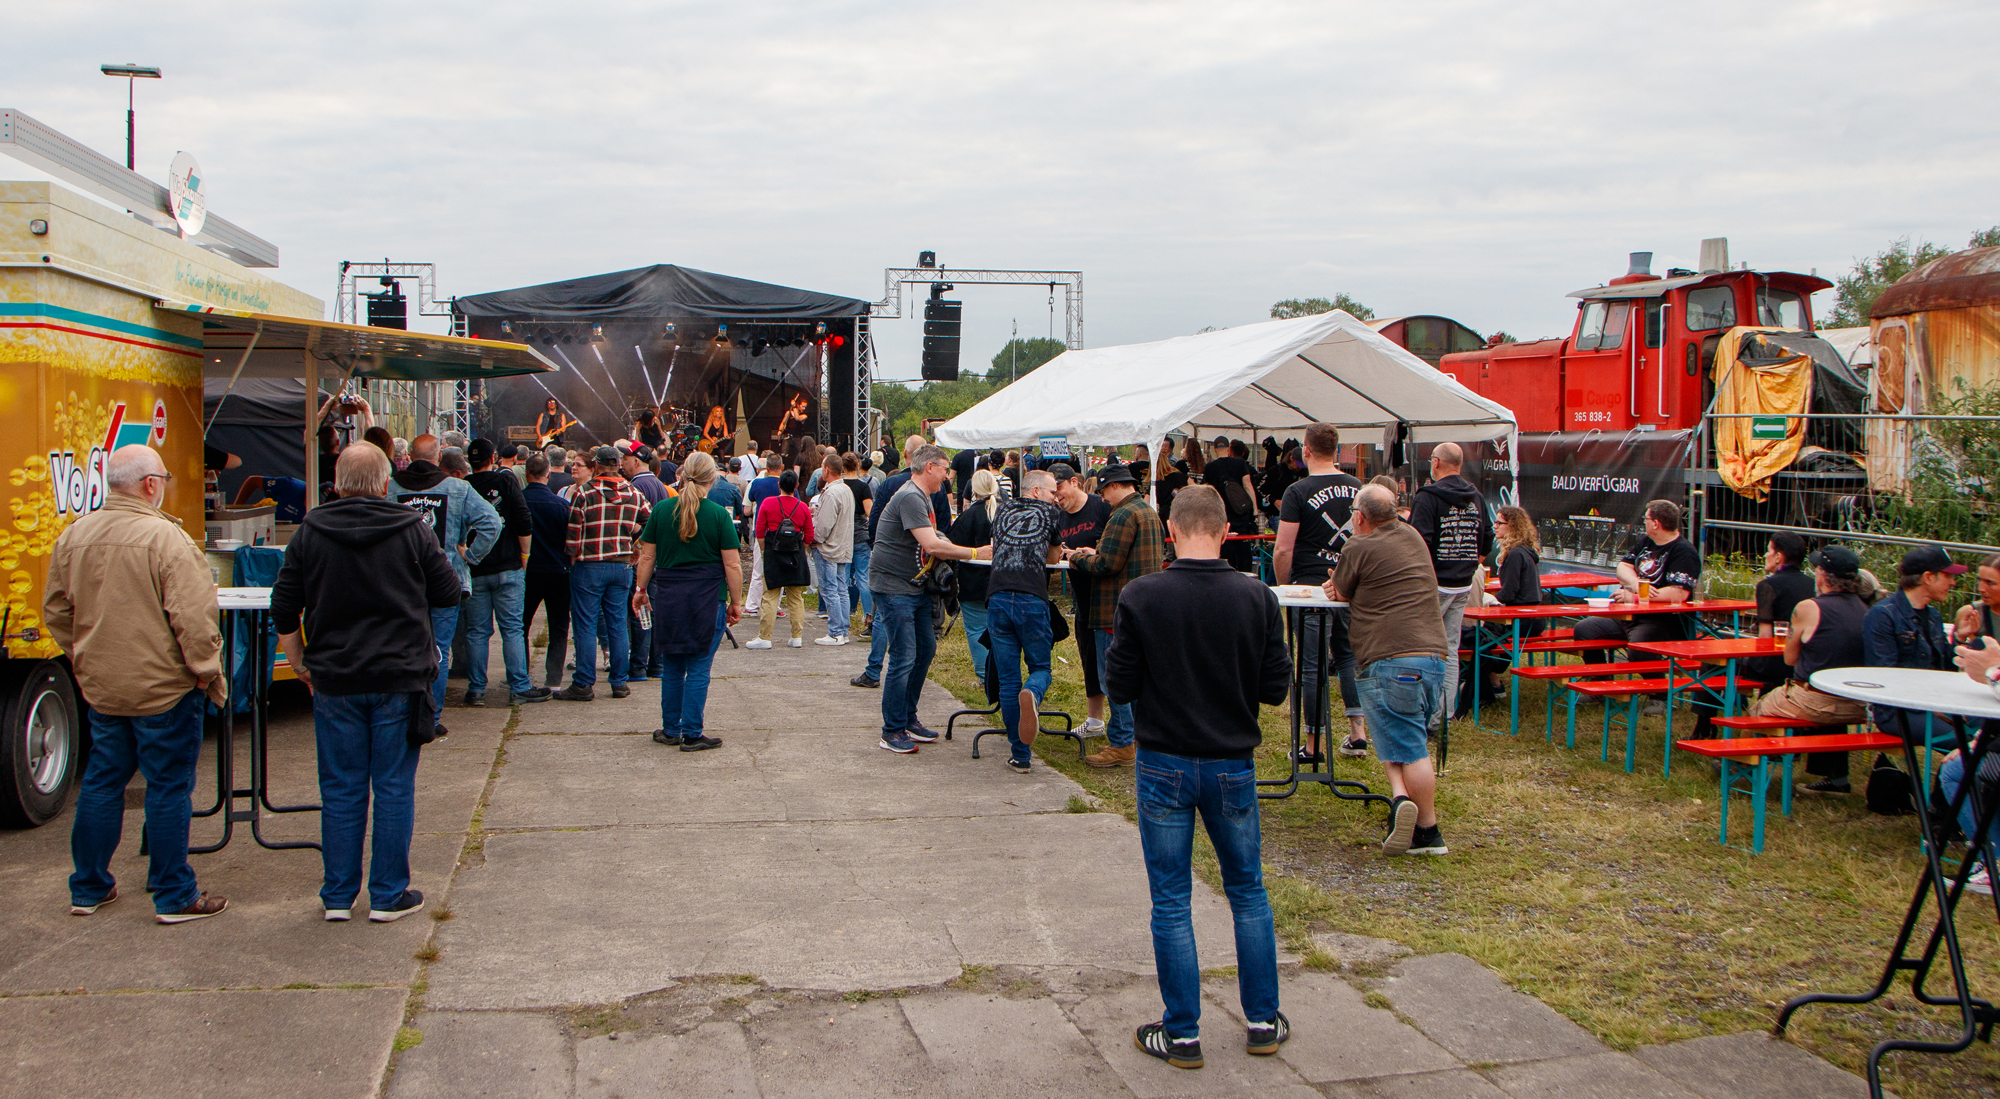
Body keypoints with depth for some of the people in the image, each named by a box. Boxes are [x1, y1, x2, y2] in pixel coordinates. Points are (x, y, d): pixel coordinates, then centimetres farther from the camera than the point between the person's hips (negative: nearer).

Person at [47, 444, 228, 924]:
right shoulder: (166, 538, -18)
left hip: (100, 687, 6)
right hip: (163, 687, -6)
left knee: (101, 781, 17)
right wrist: (209, 673, -9)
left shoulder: (73, 537, 3)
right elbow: (193, 619, -21)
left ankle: (88, 889, 28)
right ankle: (174, 897, 10)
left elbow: (56, 612, 13)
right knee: (168, 787, 2)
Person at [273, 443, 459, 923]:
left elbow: (283, 611, 2)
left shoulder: (310, 533, -1)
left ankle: (338, 896, 17)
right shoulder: (413, 530, -5)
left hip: (334, 681, 2)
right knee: (394, 789, 6)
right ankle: (389, 896, 11)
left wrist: (300, 665, 14)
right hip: (400, 678, -1)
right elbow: (449, 592, 2)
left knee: (341, 791, 9)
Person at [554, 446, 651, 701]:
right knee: (617, 625, 10)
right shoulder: (633, 494, 4)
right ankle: (619, 682, 12)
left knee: (585, 626, 1)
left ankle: (584, 685, 2)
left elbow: (573, 532, -8)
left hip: (590, 566, -4)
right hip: (622, 566, 4)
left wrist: (573, 560, 2)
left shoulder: (584, 493, -10)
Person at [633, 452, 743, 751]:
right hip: (707, 599, -3)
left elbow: (647, 556, 7)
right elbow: (732, 564, -7)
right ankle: (692, 735, 6)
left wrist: (641, 589, 20)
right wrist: (736, 602, 2)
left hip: (667, 597, 3)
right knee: (698, 669, 3)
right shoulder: (719, 514, -7)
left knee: (671, 667, 15)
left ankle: (670, 730, 23)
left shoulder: (662, 510, 2)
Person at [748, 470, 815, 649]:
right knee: (796, 598, 8)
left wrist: (764, 550, 13)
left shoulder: (768, 503, -4)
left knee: (770, 597, -1)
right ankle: (797, 637, 9)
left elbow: (759, 533, -1)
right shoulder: (803, 508, 0)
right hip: (796, 557, 2)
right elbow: (809, 537, 5)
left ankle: (764, 638, -2)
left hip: (773, 554, -2)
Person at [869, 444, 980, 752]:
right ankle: (892, 732, -1)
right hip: (894, 587, -11)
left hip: (914, 585, 11)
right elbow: (931, 545, -28)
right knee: (903, 658, -9)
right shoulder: (909, 497, -20)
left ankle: (908, 719, 25)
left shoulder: (921, 497, 15)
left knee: (926, 649, 14)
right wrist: (974, 553, -22)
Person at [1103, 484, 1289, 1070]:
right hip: (1233, 763, 2)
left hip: (1165, 764, -2)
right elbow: (1276, 687, -3)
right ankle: (1263, 1021, 26)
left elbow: (1119, 687, -8)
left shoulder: (1140, 596, -13)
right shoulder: (1257, 597, -9)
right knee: (1248, 892, 18)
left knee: (1171, 901, 8)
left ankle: (1182, 1034, 15)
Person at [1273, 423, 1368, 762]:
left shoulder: (1298, 491, -12)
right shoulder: (1358, 488, 4)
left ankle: (1313, 744, 6)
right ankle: (1358, 730, 17)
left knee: (1312, 664, 1)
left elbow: (1282, 550, -14)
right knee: (1348, 655, 19)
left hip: (1312, 586, -5)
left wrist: (1284, 586, 0)